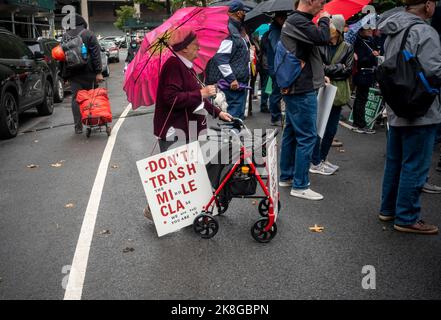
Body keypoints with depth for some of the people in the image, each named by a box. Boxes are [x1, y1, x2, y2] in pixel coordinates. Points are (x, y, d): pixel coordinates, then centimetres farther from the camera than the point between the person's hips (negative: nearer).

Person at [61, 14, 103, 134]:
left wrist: (63, 74, 15)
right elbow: (96, 53, -8)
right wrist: (99, 72, -10)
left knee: (76, 99, 5)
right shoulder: (88, 34, 0)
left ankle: (78, 126, 3)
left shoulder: (65, 36, 9)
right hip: (88, 71, -2)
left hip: (72, 73, 2)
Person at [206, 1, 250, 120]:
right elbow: (220, 57, -23)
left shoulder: (236, 30, 18)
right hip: (234, 83, -10)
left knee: (240, 114, 15)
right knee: (235, 114, -8)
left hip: (240, 82, 10)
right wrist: (231, 79, -23)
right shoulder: (229, 30, -15)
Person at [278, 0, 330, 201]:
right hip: (303, 90, -11)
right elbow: (323, 38, -28)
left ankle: (286, 176, 25)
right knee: (307, 137, -6)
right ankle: (300, 186, 0)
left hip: (294, 88, 11)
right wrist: (324, 19, -8)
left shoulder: (293, 21, 17)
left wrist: (320, 75, 15)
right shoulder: (299, 21, -16)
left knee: (291, 132, 15)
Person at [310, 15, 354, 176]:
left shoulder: (347, 48, 5)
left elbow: (348, 71, -2)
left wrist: (327, 70, -11)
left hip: (337, 93, 4)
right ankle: (315, 164, 11)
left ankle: (322, 159, 27)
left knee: (331, 130, 11)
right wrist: (338, 69, -15)